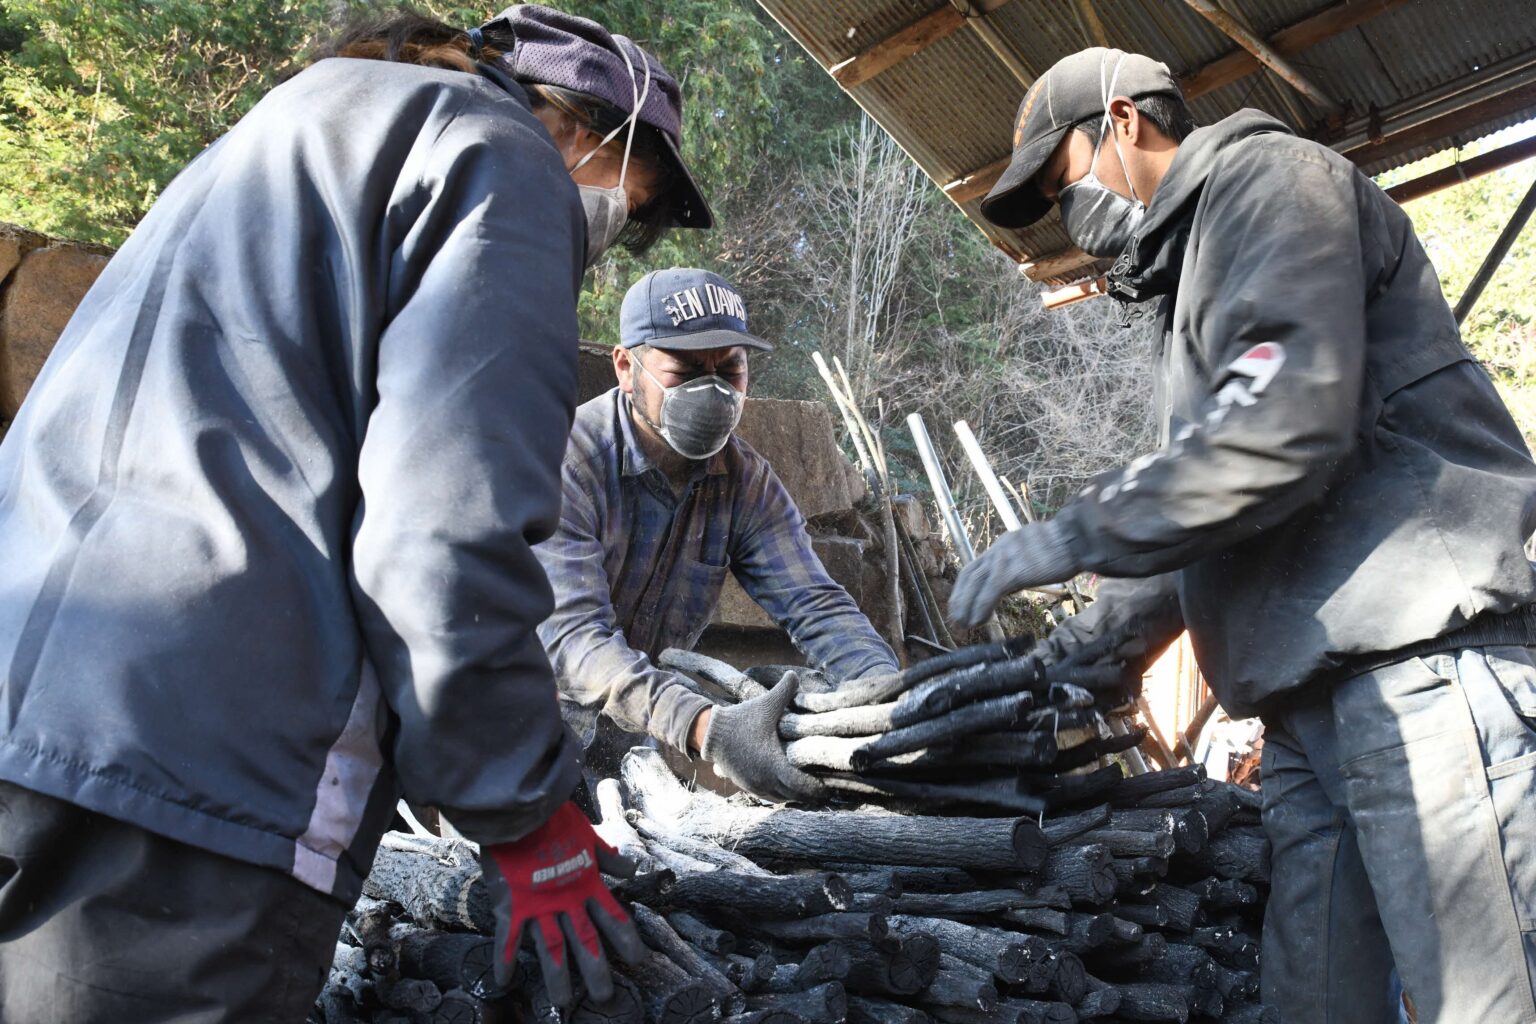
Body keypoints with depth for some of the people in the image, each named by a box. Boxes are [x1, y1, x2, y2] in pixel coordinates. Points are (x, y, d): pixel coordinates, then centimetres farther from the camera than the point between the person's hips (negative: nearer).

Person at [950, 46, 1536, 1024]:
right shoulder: (1192, 280, 29)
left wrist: (1074, 537, -11)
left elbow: (1285, 420, -17)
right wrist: (1113, 625, 17)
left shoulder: (1266, 176, 0)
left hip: (1418, 664, -10)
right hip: (1313, 703, 10)